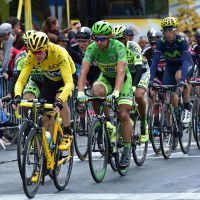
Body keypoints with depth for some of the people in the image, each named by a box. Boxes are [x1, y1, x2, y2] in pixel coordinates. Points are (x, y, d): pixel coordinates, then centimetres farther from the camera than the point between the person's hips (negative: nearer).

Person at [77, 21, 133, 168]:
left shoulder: (118, 47, -31)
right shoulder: (92, 48, -22)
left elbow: (121, 71, -42)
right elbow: (83, 71, -29)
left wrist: (116, 93, -55)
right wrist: (80, 93, -44)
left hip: (123, 79, -3)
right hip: (106, 78, 3)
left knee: (123, 115, -14)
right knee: (96, 91, -32)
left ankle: (126, 151, -1)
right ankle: (106, 122, -10)